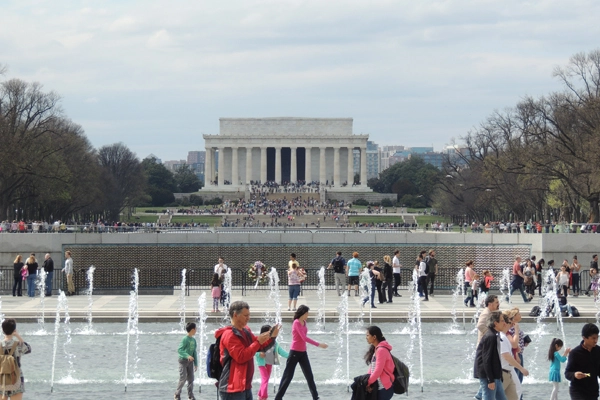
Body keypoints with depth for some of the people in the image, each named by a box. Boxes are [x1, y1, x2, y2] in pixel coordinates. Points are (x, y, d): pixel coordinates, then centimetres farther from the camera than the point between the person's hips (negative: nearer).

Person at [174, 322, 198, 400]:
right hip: (183, 361, -7)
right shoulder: (185, 339, -13)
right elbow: (179, 350, -19)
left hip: (190, 361, 7)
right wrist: (187, 356, -31)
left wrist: (196, 364, 14)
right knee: (183, 379, -7)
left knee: (191, 379, 6)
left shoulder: (193, 340, 9)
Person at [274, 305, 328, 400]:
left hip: (303, 352, 8)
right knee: (288, 376, -2)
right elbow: (304, 338, -24)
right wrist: (318, 344, -25)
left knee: (309, 375, 9)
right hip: (295, 352, -8)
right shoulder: (296, 323, -17)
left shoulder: (304, 322, 8)